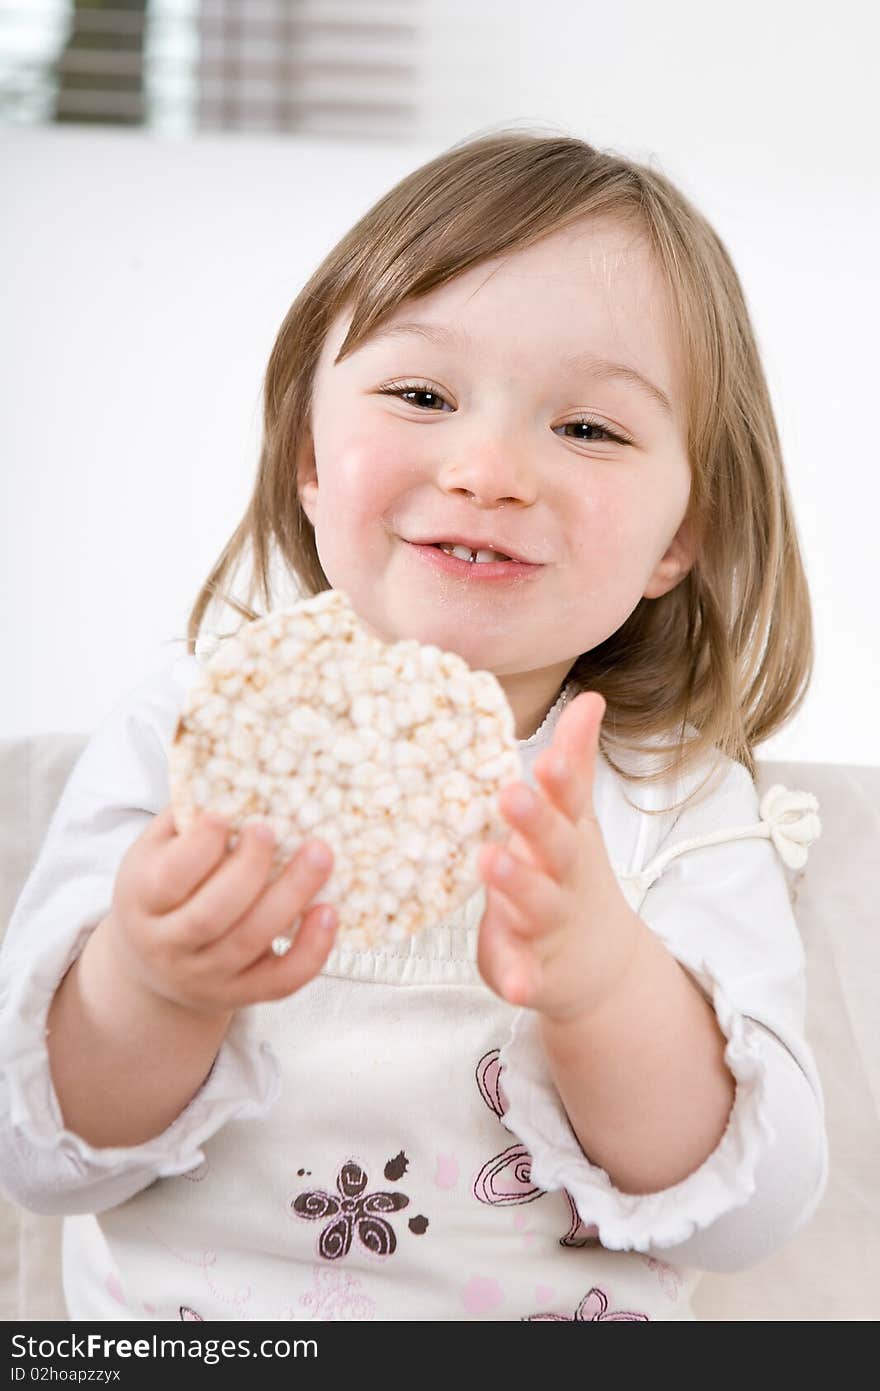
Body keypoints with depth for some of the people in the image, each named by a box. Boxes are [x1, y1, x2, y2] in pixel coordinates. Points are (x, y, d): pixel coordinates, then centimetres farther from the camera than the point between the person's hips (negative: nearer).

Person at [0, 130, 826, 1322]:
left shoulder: (685, 807, -4)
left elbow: (751, 1212, -11)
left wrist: (607, 985, -28)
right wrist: (148, 992, -26)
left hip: (569, 1309, 1)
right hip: (172, 1308, -1)